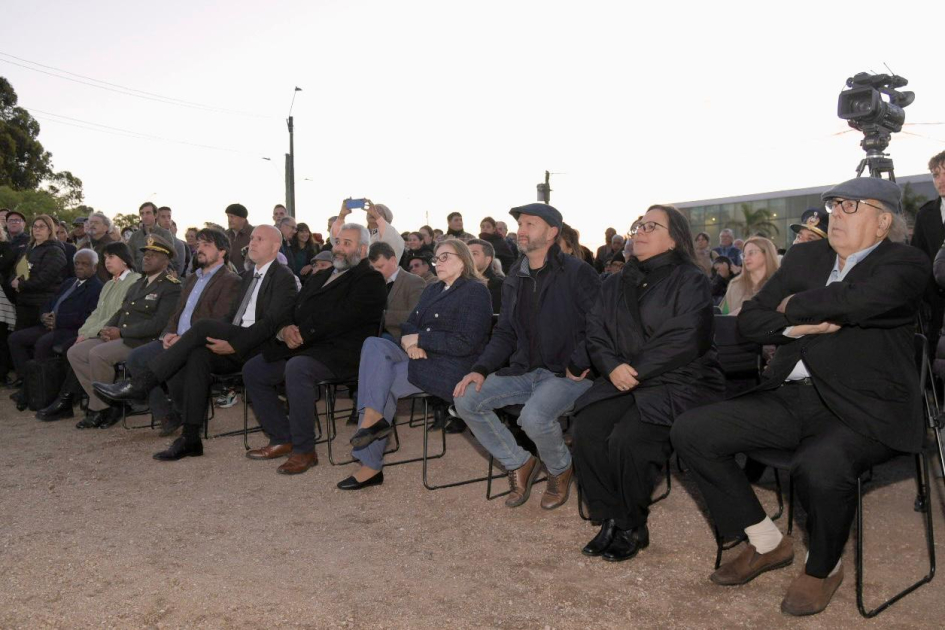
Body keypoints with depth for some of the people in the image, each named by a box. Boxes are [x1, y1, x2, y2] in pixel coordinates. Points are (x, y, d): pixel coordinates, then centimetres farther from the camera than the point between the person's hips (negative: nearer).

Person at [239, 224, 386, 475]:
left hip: (341, 352, -9)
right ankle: (281, 440, 8)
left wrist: (302, 333, -15)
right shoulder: (321, 277, 24)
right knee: (252, 370, 1)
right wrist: (286, 329, -5)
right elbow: (294, 310, 18)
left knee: (297, 368, -35)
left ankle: (304, 450, -23)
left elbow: (341, 317, -17)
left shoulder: (369, 280, -3)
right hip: (305, 346, 9)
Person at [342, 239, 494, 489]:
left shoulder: (475, 291, -5)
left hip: (450, 369, -8)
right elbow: (410, 325, 17)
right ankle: (373, 417, -24)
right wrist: (411, 342, -7)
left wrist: (420, 339, -12)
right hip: (421, 358, 8)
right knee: (374, 344, -17)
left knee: (380, 381, -20)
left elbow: (466, 343, -15)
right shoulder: (433, 289, 21)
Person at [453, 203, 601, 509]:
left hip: (567, 373, -7)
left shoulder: (577, 273, -10)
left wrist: (577, 366, -17)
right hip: (525, 370, 7)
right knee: (466, 400, -8)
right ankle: (519, 463, 9)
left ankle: (560, 470, 3)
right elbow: (505, 333, 15)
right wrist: (481, 369, 0)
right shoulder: (514, 280, 12)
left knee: (534, 416, -33)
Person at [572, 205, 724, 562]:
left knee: (626, 439, -28)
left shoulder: (690, 281, -2)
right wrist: (613, 367, -12)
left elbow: (683, 339, -15)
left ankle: (632, 528, -4)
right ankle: (610, 520, -4)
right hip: (621, 383, 6)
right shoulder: (616, 284, 17)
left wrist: (636, 372, -17)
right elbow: (595, 333, 8)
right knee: (587, 430, -20)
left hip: (678, 385, -5)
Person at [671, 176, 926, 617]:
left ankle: (823, 567, 0)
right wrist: (800, 326, -9)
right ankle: (768, 543, 9)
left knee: (819, 468, -37)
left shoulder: (907, 264, -2)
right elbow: (748, 321, 10)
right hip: (790, 397, 6)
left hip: (863, 411, -6)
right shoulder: (804, 257, 15)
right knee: (690, 431, -8)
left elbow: (858, 300, -25)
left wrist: (794, 306, -7)